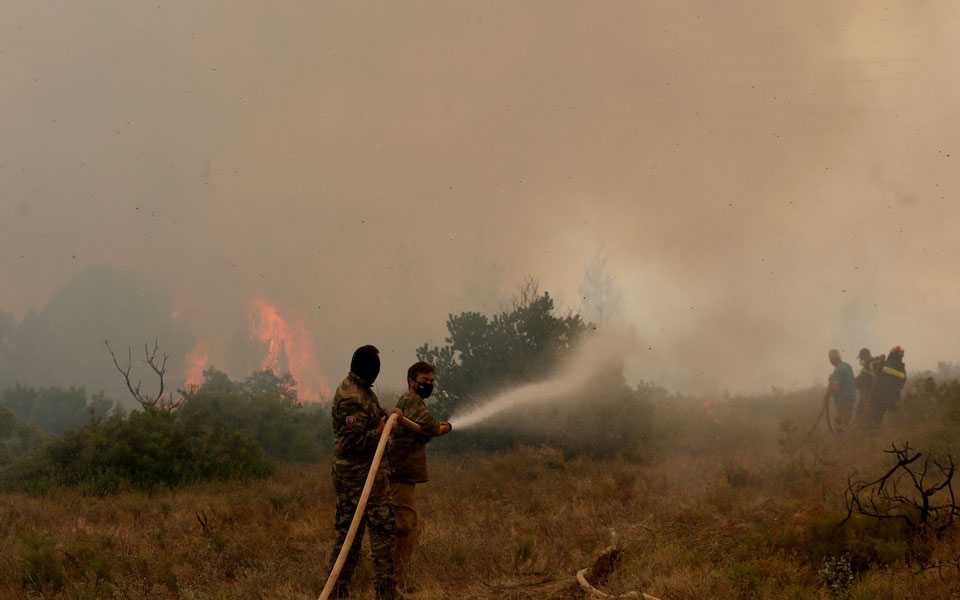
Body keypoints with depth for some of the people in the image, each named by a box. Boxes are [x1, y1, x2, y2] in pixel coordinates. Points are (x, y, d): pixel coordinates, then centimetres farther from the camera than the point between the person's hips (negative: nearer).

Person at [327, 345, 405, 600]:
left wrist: (385, 414, 8)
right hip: (365, 473, -10)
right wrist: (380, 431, -17)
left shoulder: (351, 388, 11)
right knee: (383, 531, -4)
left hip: (344, 472, 10)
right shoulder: (353, 399, -21)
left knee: (347, 531, 12)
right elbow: (352, 442, -23)